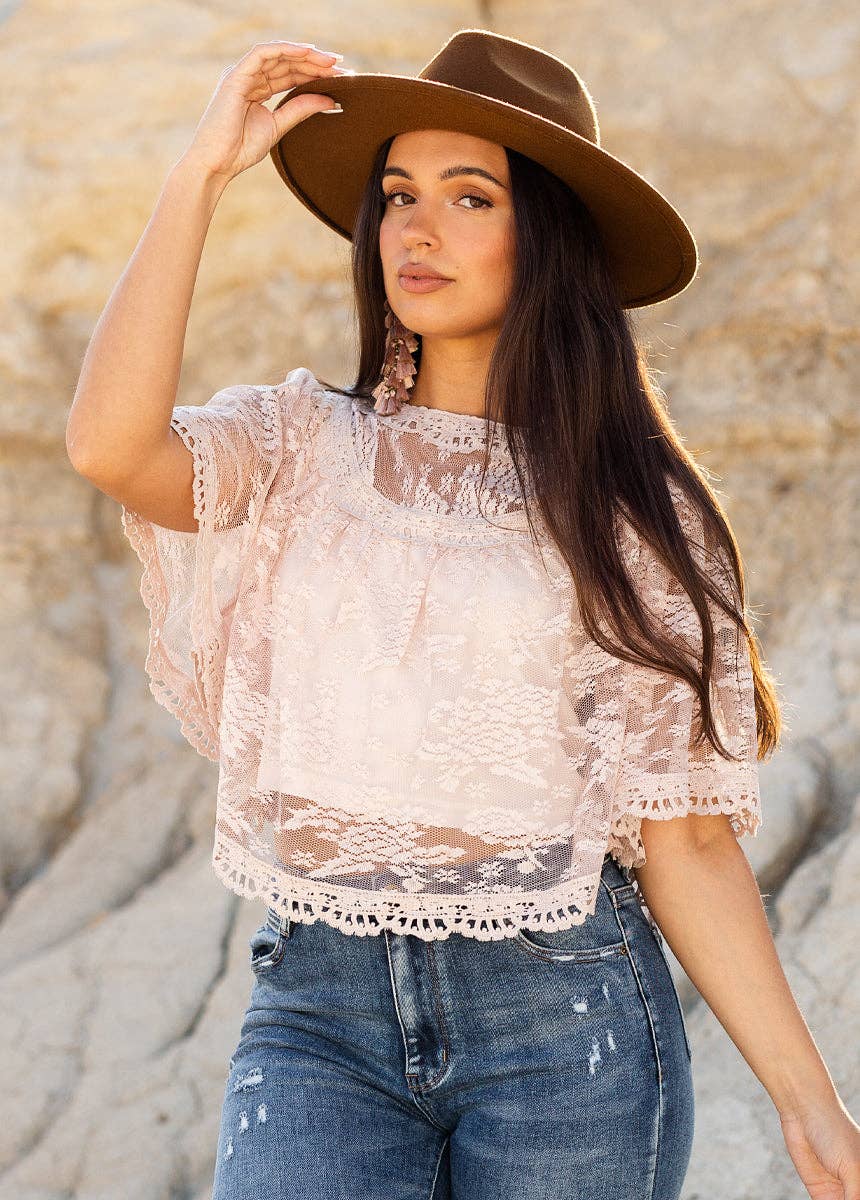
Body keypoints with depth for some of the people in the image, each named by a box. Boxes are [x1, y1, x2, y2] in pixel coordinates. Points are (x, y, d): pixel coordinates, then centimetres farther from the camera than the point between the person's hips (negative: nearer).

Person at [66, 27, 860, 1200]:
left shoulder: (630, 508, 4)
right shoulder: (303, 446, 8)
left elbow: (683, 833, 1)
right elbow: (111, 444, -14)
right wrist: (205, 168, -9)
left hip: (561, 1015, -1)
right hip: (317, 1009, 1)